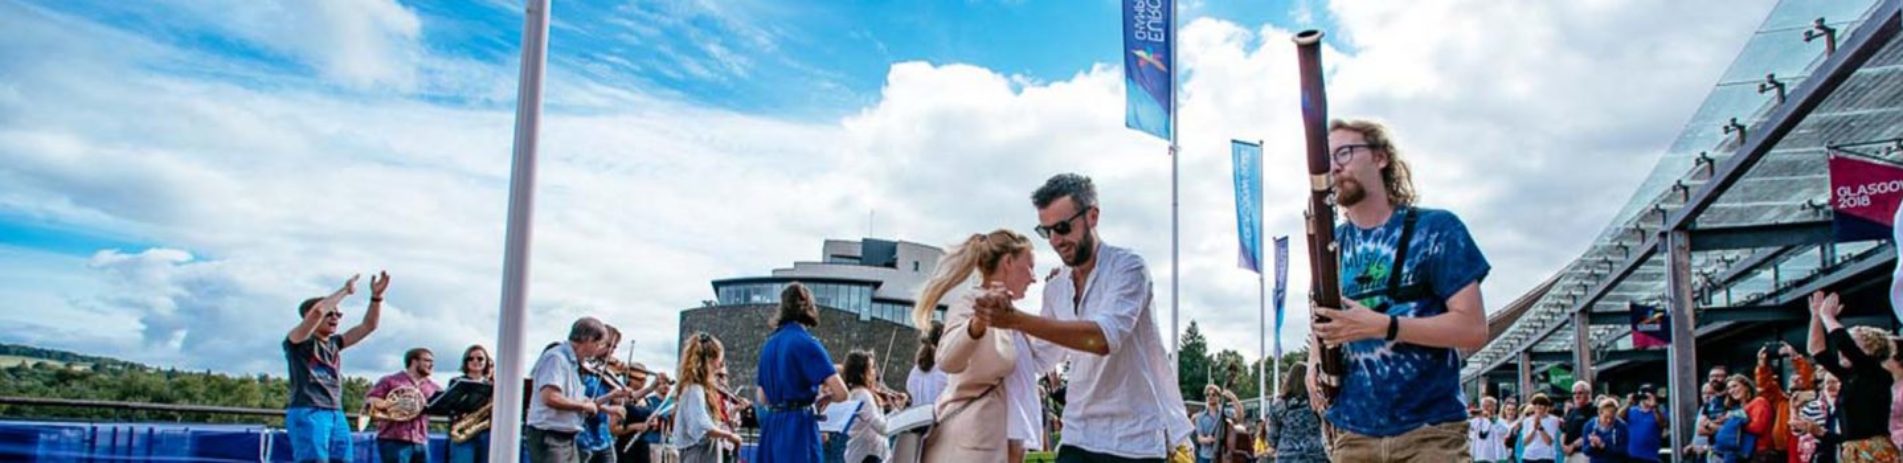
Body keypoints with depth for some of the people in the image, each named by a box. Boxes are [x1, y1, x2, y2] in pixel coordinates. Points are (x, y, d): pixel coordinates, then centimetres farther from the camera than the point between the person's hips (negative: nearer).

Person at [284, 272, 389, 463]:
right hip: (307, 413, -7)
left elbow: (368, 325, 16)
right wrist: (345, 290, -7)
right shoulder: (298, 342, -1)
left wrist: (376, 296, 4)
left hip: (336, 415, 7)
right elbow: (318, 311, -18)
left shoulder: (334, 343, 19)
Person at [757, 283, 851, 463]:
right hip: (798, 427, -7)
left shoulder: (769, 344, 11)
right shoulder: (806, 343, -10)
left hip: (771, 427, 7)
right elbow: (841, 392, -16)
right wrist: (823, 398, 4)